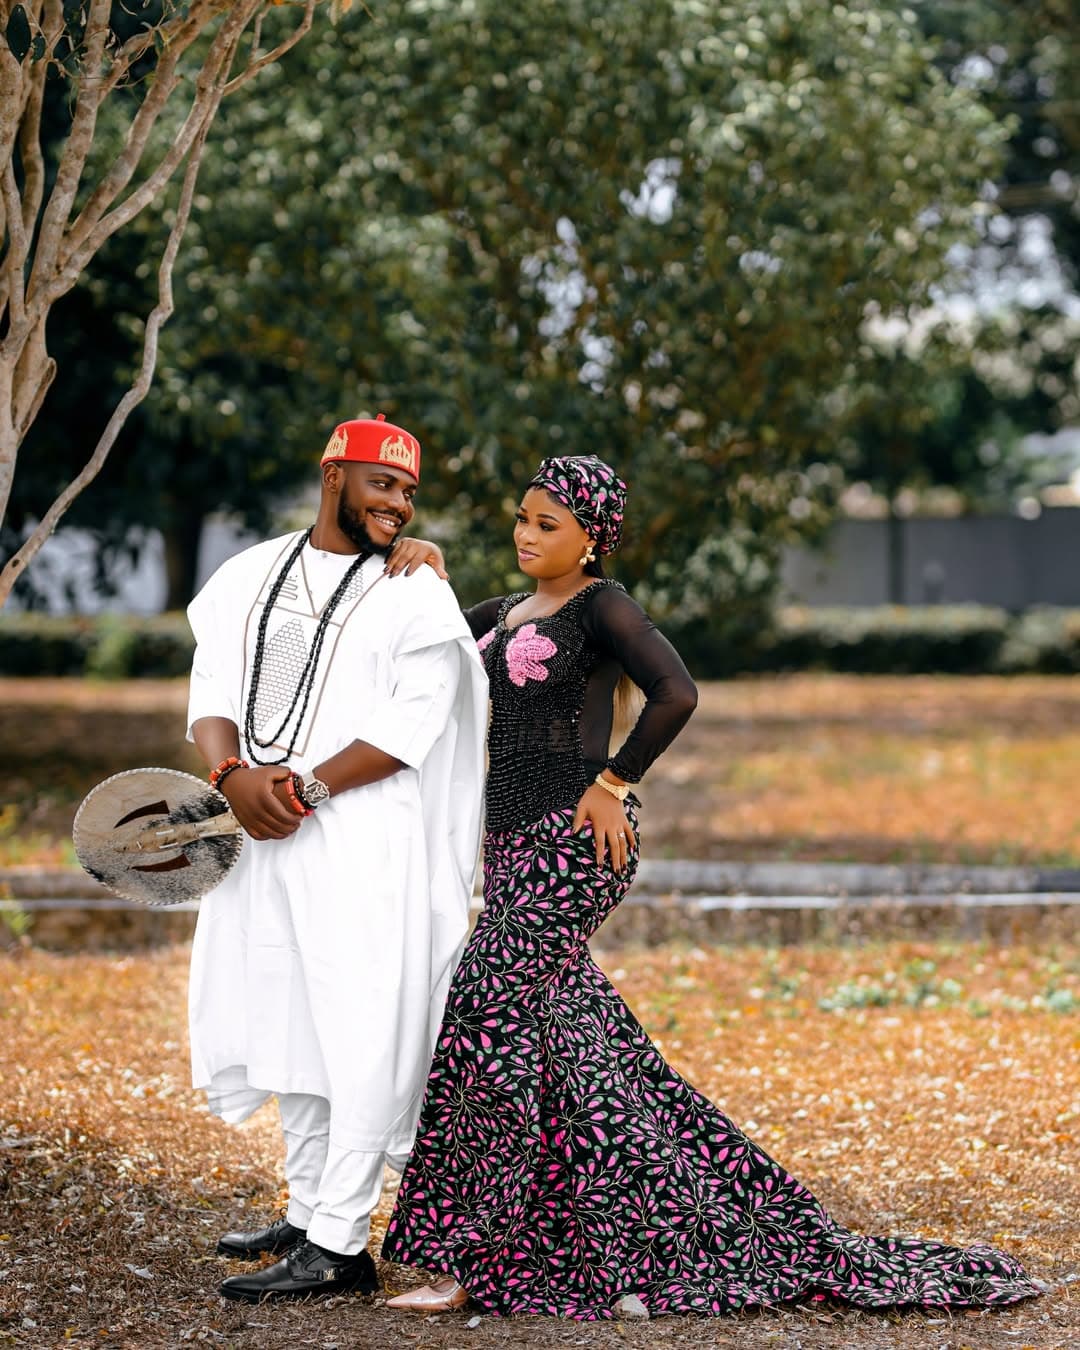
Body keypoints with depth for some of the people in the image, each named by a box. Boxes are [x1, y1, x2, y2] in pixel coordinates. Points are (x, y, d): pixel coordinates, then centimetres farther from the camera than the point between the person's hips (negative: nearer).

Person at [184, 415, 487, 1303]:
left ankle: (340, 1245, -9)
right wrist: (234, 775, -12)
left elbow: (408, 729, -10)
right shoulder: (249, 576, 13)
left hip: (367, 843, -5)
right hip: (265, 834, 5)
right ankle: (309, 1213, 23)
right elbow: (214, 688, 7)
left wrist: (304, 787, -16)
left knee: (359, 1038, -8)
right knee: (291, 1029, 12)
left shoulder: (416, 596, -1)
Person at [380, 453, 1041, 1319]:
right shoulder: (505, 614, 19)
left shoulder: (601, 606, -6)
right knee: (571, 1040, 8)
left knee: (486, 1024, -12)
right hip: (517, 850, 9)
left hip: (573, 848, -9)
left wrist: (610, 784, -15)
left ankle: (467, 1259, -8)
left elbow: (675, 693, -19)